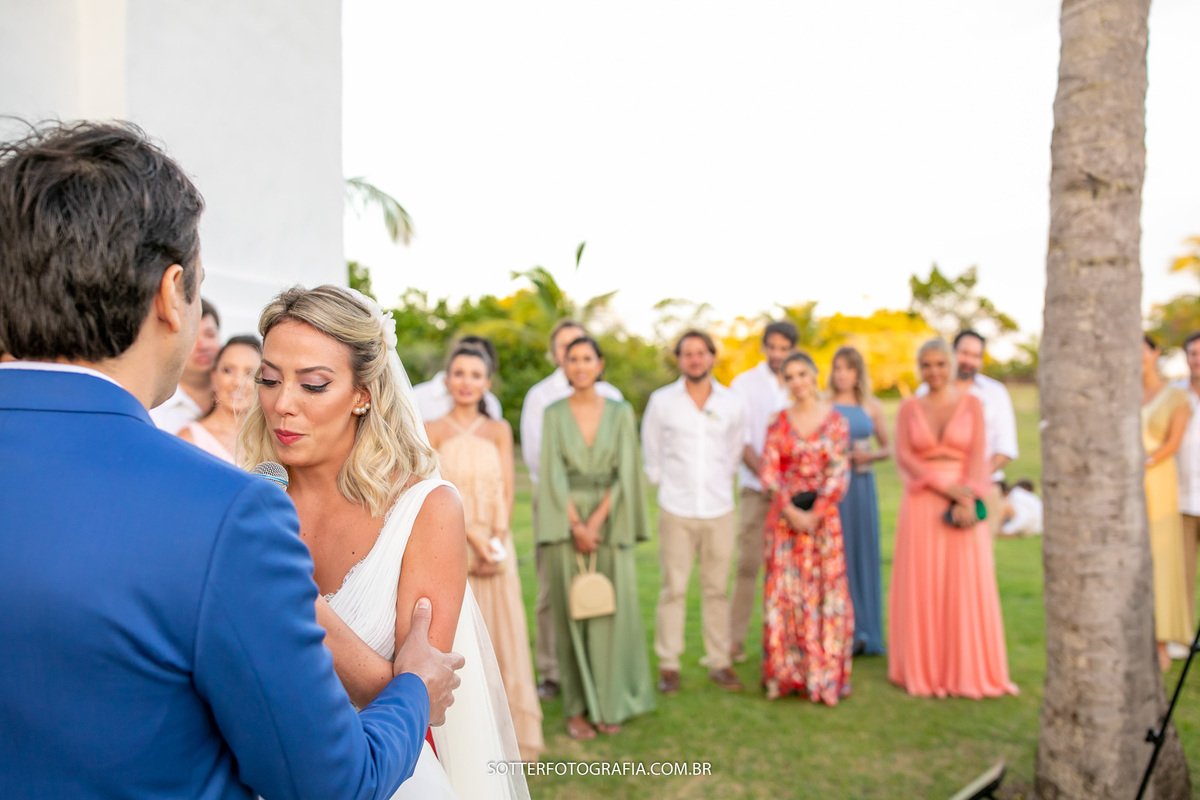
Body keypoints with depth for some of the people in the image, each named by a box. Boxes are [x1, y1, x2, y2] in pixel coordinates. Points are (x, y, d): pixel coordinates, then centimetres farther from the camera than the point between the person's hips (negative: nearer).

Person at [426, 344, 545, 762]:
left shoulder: (499, 430, 8)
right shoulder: (432, 430, 1)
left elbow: (507, 492, 4)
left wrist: (497, 541, -10)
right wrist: (472, 538, -17)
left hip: (496, 544, 2)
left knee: (502, 630, 3)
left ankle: (508, 730, 16)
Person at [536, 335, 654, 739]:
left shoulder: (621, 413, 4)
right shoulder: (554, 414, 2)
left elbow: (624, 472, -2)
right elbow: (554, 474, -4)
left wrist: (597, 521, -11)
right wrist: (576, 525, -12)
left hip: (609, 521, 1)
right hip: (566, 521, 0)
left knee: (612, 611, 3)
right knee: (571, 613, 4)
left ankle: (610, 704, 17)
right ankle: (577, 707, 13)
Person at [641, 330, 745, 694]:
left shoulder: (731, 403, 5)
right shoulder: (661, 401, 1)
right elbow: (651, 451, 12)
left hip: (719, 510, 1)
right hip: (676, 510, -1)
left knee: (716, 589, 6)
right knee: (673, 589, 0)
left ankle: (719, 662, 17)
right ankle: (668, 665, 10)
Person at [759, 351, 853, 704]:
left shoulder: (835, 421, 3)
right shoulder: (779, 423, 5)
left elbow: (838, 474, -3)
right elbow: (768, 473, -1)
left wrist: (815, 514, -12)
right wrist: (791, 511, -12)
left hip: (823, 517, -1)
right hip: (784, 516, 1)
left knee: (826, 591, 1)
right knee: (784, 591, 3)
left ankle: (825, 674, 13)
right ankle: (785, 672, 15)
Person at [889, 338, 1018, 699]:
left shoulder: (971, 403, 6)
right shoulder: (909, 408, 8)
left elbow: (978, 454, -2)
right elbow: (903, 456, -1)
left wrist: (968, 496, -15)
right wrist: (945, 485, -12)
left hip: (965, 503, 0)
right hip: (922, 504, 1)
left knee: (968, 587, 0)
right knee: (921, 587, 2)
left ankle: (968, 669, 13)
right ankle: (923, 670, 13)